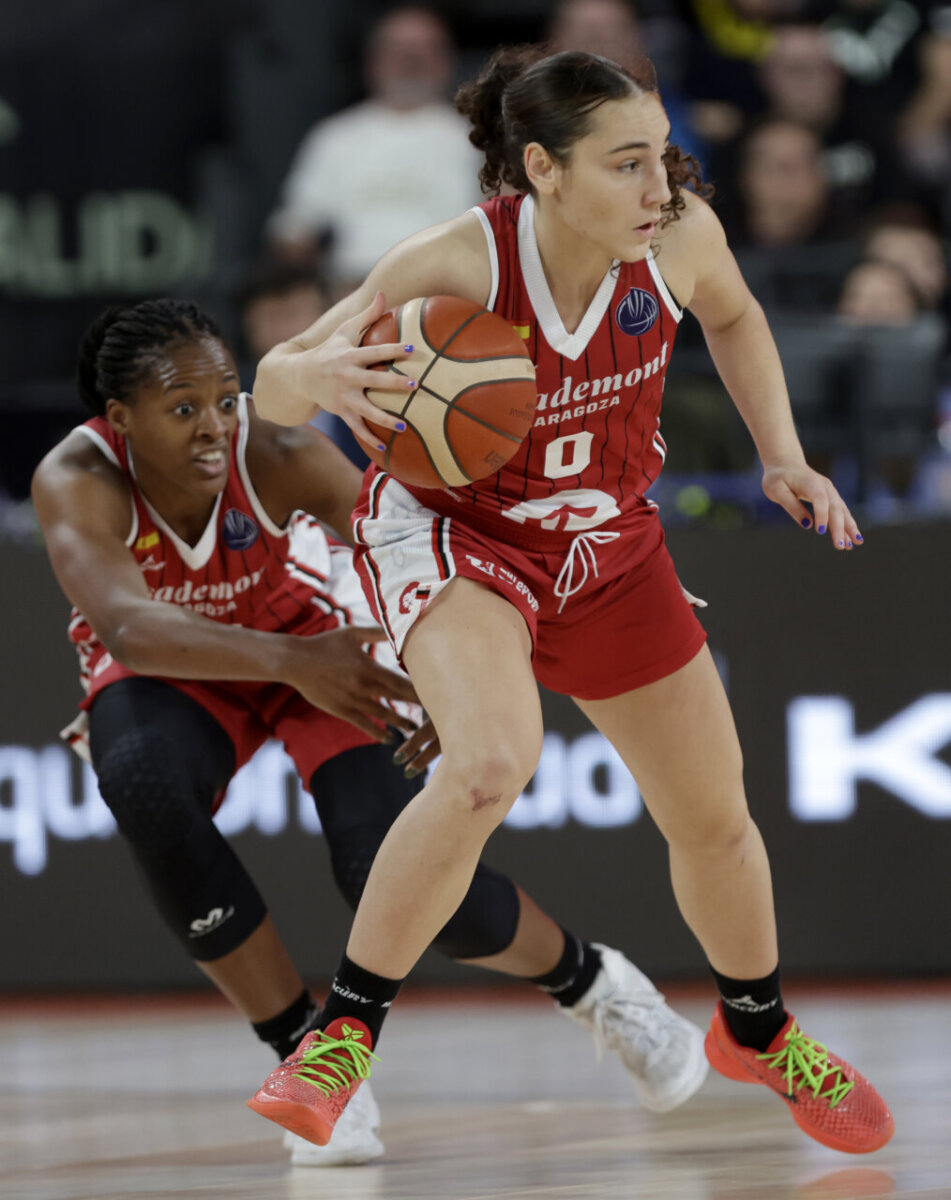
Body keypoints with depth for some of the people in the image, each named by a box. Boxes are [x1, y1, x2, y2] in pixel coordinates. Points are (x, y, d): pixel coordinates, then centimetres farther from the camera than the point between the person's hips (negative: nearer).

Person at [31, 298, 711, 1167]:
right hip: (175, 673, 0)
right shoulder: (77, 482, -32)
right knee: (146, 786, -35)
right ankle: (305, 1054, -18)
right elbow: (127, 628, -47)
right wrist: (293, 662, -61)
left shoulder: (279, 456, -30)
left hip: (316, 636, 0)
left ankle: (594, 986, 15)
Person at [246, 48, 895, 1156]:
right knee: (491, 765, -34)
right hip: (450, 531, -5)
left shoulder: (678, 232, -19)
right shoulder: (454, 266, -30)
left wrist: (780, 455, -1)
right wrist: (324, 373, -44)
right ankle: (343, 1032, -18)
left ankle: (755, 1031, 45)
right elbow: (271, 387, -22)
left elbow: (730, 315, 7)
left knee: (714, 816, 14)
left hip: (608, 544, 5)